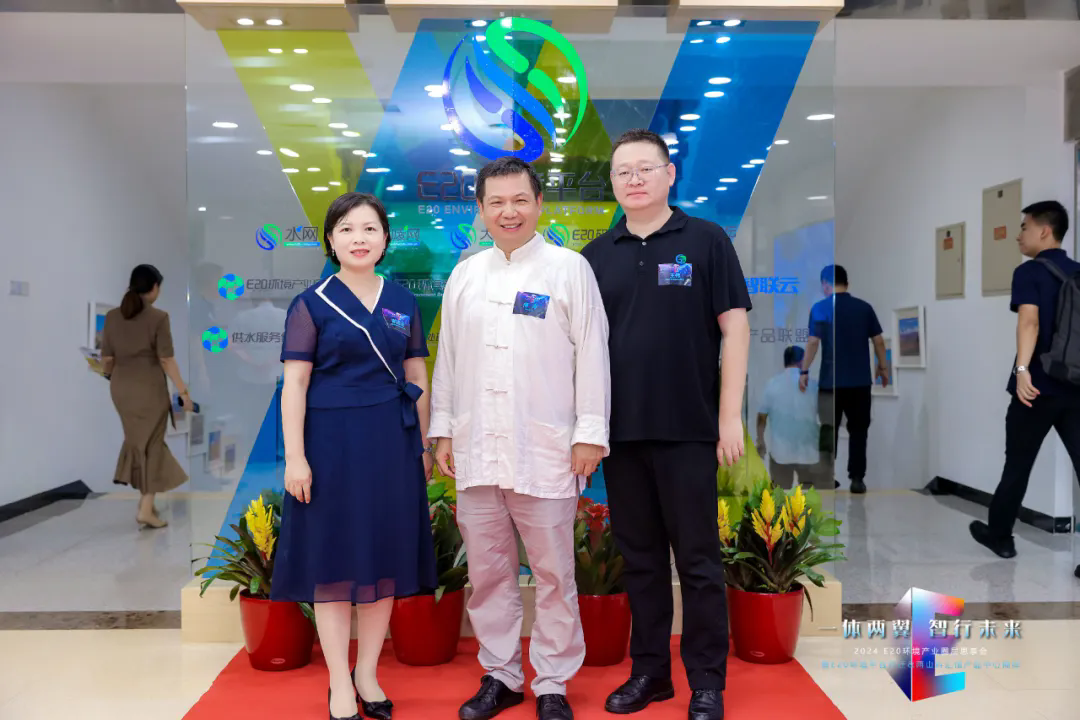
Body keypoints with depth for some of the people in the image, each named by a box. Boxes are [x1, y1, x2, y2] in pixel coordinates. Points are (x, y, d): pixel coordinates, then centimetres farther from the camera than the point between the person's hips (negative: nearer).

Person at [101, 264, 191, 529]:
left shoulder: (112, 316, 1)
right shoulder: (158, 317, -13)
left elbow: (106, 358, 4)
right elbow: (167, 360, -16)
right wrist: (183, 391, -11)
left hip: (121, 387, 5)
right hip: (150, 388, -5)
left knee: (138, 439, 21)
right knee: (151, 443, 6)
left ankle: (145, 498, 26)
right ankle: (146, 509, 6)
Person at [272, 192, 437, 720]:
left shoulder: (402, 301, 8)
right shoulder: (312, 304, -2)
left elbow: (417, 379, 11)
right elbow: (294, 384, -5)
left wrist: (424, 446, 9)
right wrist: (295, 458, -11)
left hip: (392, 442, 4)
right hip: (333, 441, -3)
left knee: (386, 556, 9)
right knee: (335, 557, 4)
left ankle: (367, 674, 25)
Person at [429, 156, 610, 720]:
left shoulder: (569, 268, 1)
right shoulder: (465, 275, 13)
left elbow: (592, 353, -2)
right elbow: (447, 356, 15)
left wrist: (590, 434, -7)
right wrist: (442, 430, 11)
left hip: (545, 451, -4)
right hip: (475, 450, 4)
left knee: (553, 574, 5)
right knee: (487, 571, 11)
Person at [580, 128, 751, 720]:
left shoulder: (706, 241, 0)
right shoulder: (596, 256, 9)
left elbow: (734, 326, -3)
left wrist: (731, 414, -9)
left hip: (687, 428, -3)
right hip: (620, 429, 4)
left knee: (698, 560, 5)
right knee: (639, 558, 13)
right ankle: (649, 670, 26)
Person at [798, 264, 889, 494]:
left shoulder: (820, 307, -5)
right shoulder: (864, 307, 2)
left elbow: (813, 342, -11)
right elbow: (878, 341, 3)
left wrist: (804, 371, -6)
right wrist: (882, 367, 16)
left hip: (830, 380, -1)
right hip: (859, 380, 1)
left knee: (829, 429, 11)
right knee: (858, 429, 8)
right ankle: (857, 478, 4)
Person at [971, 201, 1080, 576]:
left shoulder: (1028, 272, -6)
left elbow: (1029, 321, -22)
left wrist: (1022, 369, -33)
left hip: (1039, 385, -5)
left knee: (1017, 465, 11)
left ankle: (999, 535, 26)